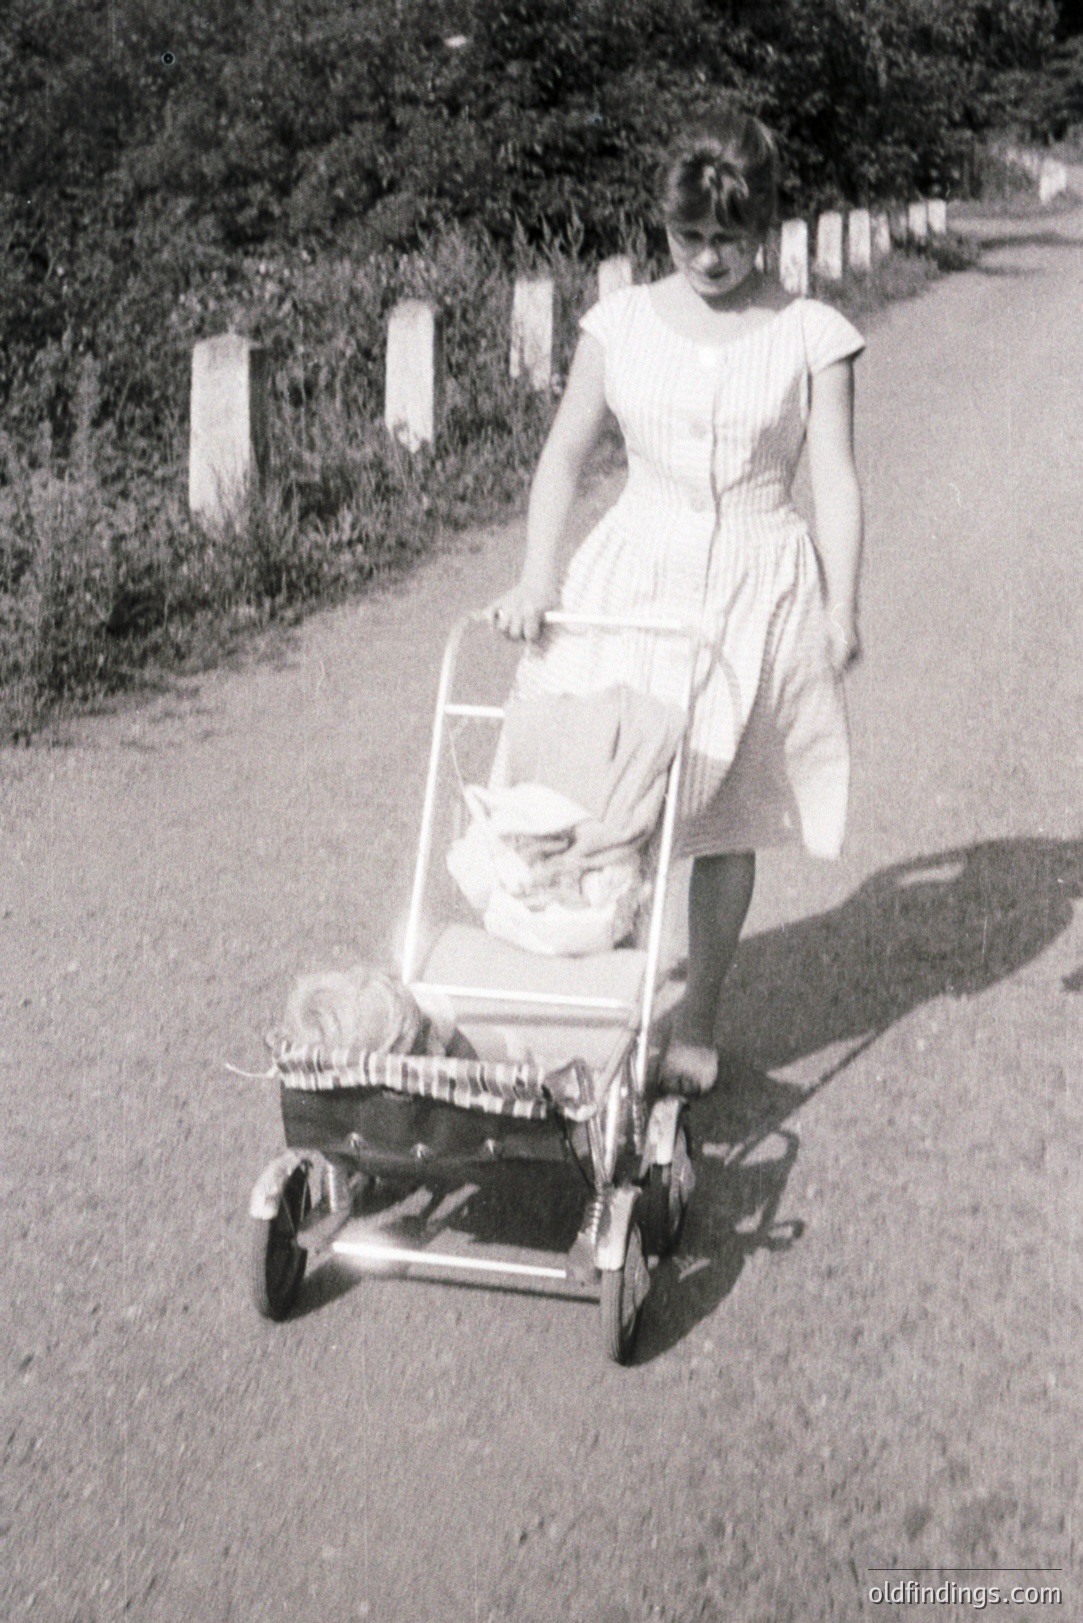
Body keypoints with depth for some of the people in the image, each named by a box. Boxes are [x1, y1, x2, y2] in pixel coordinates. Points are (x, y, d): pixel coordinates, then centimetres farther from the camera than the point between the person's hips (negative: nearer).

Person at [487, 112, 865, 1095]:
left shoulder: (811, 336, -1)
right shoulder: (623, 323, 4)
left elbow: (836, 478, -4)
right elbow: (565, 457, 6)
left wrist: (841, 608, -14)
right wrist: (536, 580, -6)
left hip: (757, 587, -1)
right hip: (633, 576, 2)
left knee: (724, 817, 5)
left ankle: (698, 1022, 21)